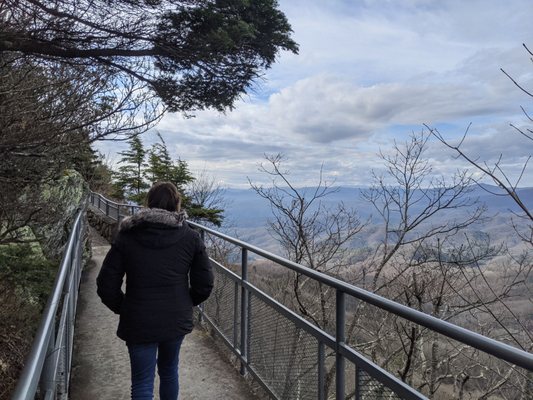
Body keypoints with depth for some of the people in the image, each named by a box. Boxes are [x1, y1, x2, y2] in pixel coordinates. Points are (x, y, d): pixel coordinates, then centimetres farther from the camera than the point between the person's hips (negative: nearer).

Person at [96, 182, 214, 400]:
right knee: (169, 372, 24)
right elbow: (204, 284, -4)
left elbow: (106, 285, -6)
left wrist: (123, 308, 10)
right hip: (177, 320, 2)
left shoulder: (126, 237, -6)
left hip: (139, 324, -1)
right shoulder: (191, 238, -5)